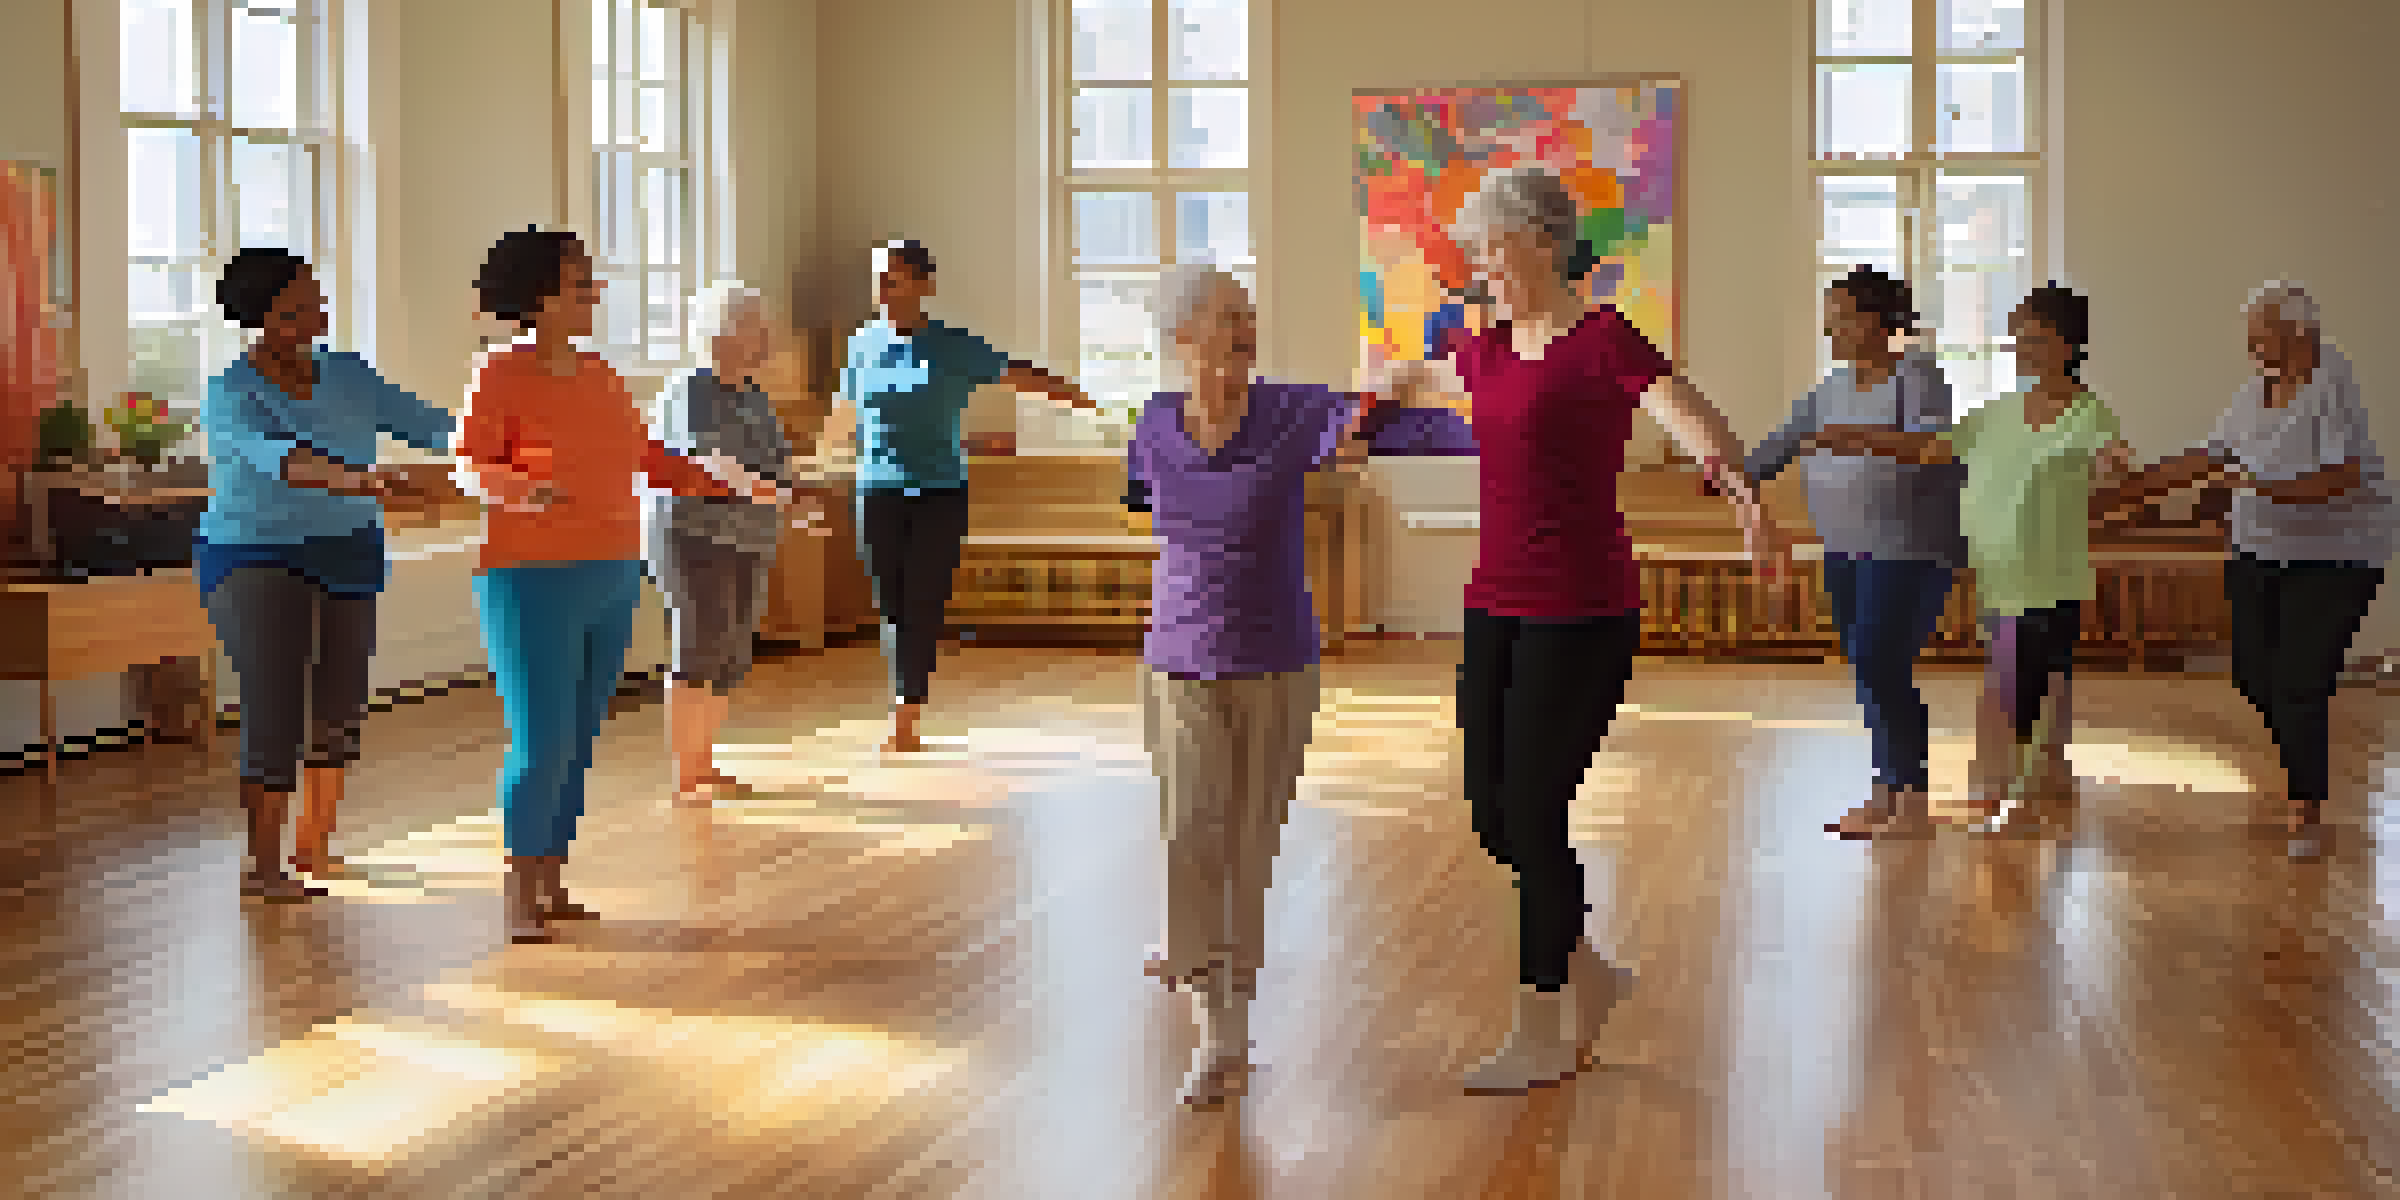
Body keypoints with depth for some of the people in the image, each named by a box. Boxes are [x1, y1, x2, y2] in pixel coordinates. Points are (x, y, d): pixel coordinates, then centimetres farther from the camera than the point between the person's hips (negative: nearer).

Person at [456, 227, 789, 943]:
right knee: (539, 745, -7)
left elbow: (645, 457, 16)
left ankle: (551, 883, 18)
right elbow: (472, 466, -16)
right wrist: (518, 488, -37)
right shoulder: (500, 375, -9)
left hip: (608, 581, 6)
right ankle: (519, 901, 5)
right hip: (533, 584, -6)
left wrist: (729, 486, 12)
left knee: (578, 744, 8)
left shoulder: (598, 375, 10)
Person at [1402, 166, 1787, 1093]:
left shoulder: (1603, 341, -12)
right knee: (1490, 811, 10)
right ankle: (1587, 975, 31)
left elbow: (1695, 423, -28)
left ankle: (1544, 1035, 12)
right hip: (1497, 605, 8)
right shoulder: (1489, 348, 10)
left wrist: (1745, 495, -43)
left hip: (1581, 613, -8)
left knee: (1532, 816, -3)